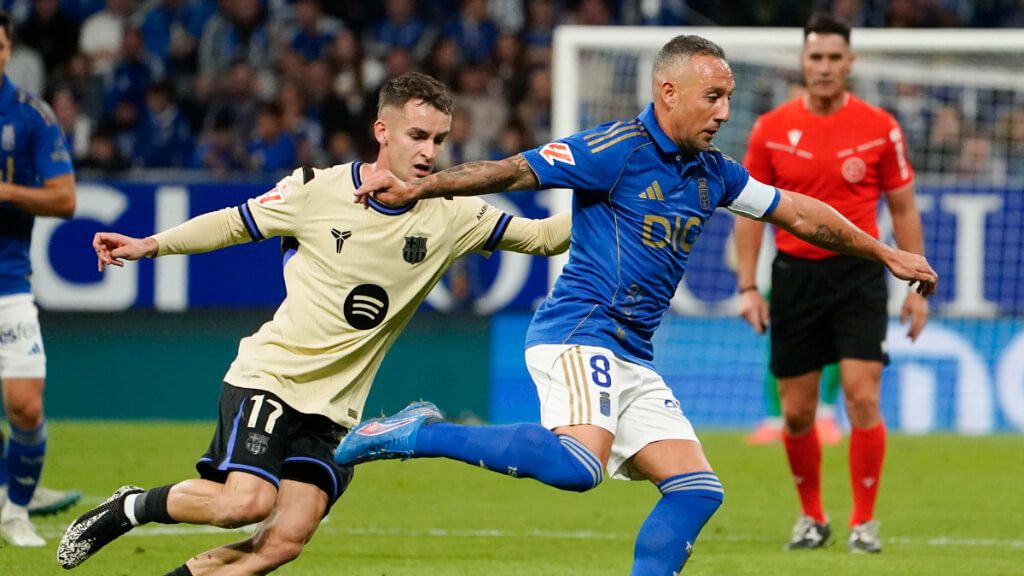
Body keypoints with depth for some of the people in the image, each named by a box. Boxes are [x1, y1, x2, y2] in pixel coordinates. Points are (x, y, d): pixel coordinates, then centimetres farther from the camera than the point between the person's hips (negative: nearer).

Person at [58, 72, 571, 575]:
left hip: (335, 406, 3)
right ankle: (132, 508, 1)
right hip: (269, 377, -3)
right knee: (247, 502, -24)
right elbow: (235, 223, 7)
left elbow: (539, 236, 5)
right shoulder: (316, 190, -6)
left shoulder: (451, 215, -1)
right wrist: (148, 245, 1)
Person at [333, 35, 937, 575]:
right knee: (580, 462, -33)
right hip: (579, 333, -9)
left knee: (698, 490, 1)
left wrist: (887, 254, 32)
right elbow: (514, 171, -11)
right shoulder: (618, 149, -8)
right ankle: (421, 435, -21)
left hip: (632, 359, 9)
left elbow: (800, 214, 26)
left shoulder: (713, 173, 16)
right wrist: (417, 189, -19)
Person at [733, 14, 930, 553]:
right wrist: (747, 286, -2)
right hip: (794, 274, 2)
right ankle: (811, 517, 23)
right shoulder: (771, 129, 0)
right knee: (796, 411, 4)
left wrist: (917, 288, 1)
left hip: (859, 272, -2)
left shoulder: (880, 128, -2)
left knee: (862, 397, -12)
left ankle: (864, 522, -1)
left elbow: (904, 210, 4)